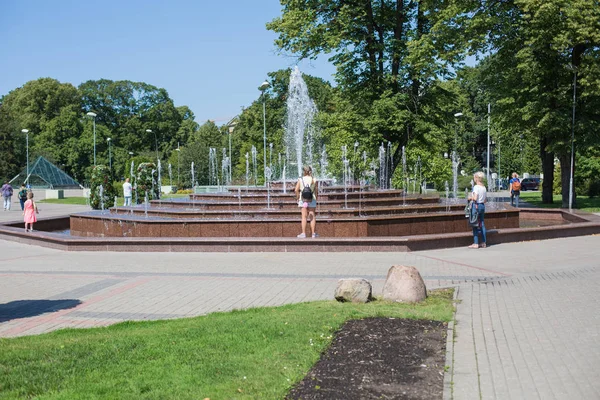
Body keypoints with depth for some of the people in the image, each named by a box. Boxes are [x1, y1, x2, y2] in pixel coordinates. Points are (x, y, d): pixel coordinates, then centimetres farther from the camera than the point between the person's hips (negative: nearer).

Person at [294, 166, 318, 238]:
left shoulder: (300, 180, -1)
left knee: (304, 216, 2)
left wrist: (298, 198, 4)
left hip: (303, 200, 0)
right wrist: (315, 200, 7)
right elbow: (316, 191, -1)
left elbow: (296, 190, -8)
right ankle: (314, 233, 7)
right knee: (312, 216, 6)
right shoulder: (314, 180, 0)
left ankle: (303, 233, -2)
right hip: (312, 199, 0)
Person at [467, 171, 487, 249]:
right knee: (482, 224, 11)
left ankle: (475, 243, -3)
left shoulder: (476, 187, -15)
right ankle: (483, 243, 14)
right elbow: (485, 199, 12)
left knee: (475, 225, -3)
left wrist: (470, 197, -5)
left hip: (476, 206, -8)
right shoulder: (484, 187, 9)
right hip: (483, 206, 8)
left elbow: (475, 198, -24)